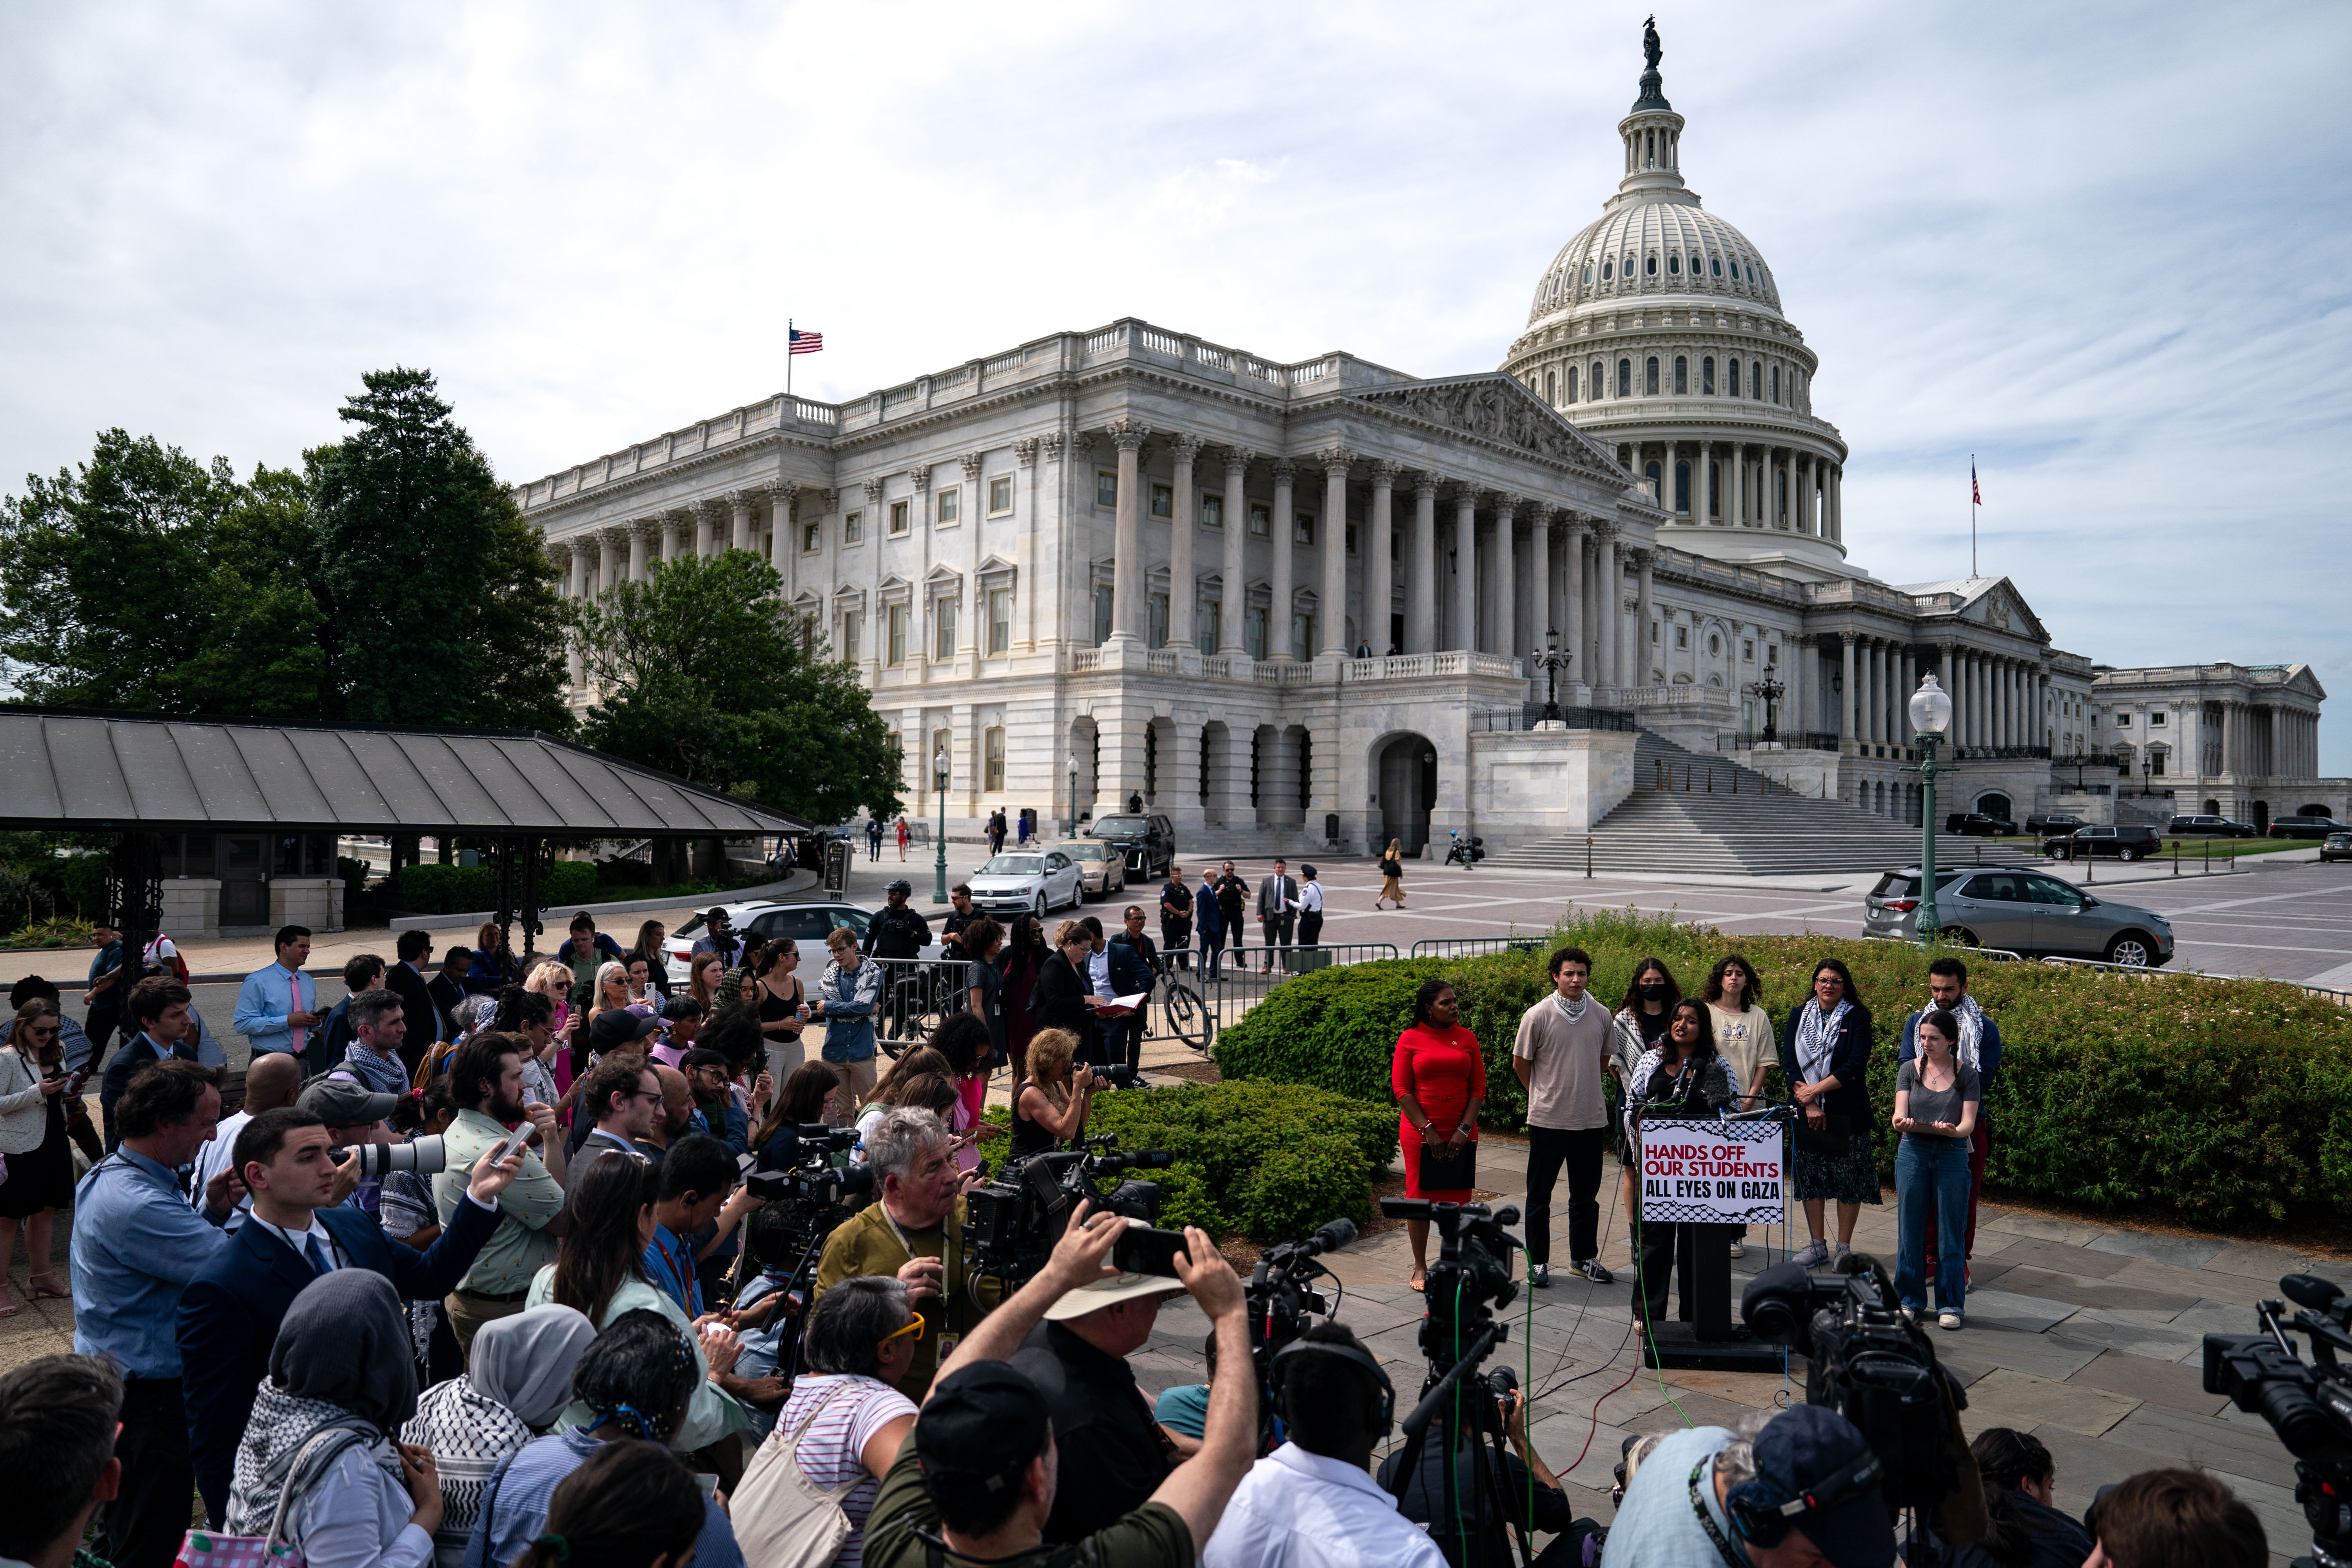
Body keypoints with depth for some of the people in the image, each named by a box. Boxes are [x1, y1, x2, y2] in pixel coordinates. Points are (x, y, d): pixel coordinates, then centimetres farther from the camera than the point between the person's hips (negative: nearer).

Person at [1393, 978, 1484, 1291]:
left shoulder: (1466, 1038, 5)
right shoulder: (1410, 1039, -2)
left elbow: (1478, 1088, 4)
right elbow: (1401, 1090, -5)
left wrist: (1464, 1130, -7)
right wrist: (1427, 1130, -11)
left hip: (1460, 1133, 2)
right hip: (1420, 1133, -2)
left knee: (1455, 1200, 5)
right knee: (1419, 1197, 3)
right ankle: (1420, 1268, 14)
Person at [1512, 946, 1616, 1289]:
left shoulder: (1601, 1015, 3)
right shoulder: (1538, 1016, -9)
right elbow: (1520, 1063, 1)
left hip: (1592, 1118, 4)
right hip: (1547, 1119, -3)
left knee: (1586, 1193, 13)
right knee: (1540, 1193, 5)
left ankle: (1584, 1257, 27)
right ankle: (1538, 1261, 16)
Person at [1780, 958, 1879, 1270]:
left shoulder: (1857, 1018, 0)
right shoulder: (1800, 1017, 9)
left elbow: (1855, 1068, -10)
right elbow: (1789, 1064, 1)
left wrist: (1815, 1090, -13)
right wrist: (1808, 1104, -11)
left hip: (1847, 1113, -3)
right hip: (1806, 1113, 3)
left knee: (1849, 1180, 0)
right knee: (1809, 1177, 6)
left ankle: (1844, 1247, 12)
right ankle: (1817, 1245, 18)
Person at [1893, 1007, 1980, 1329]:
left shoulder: (1966, 1074, 1)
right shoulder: (1909, 1070, 5)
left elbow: (1968, 1124, -4)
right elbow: (1900, 1114, -3)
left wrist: (1951, 1130, -26)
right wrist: (1902, 1122, -26)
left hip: (1952, 1157, -1)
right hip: (1913, 1154, 1)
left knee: (1950, 1231, 3)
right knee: (1911, 1228, 6)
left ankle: (1950, 1304, 15)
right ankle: (1911, 1299, 18)